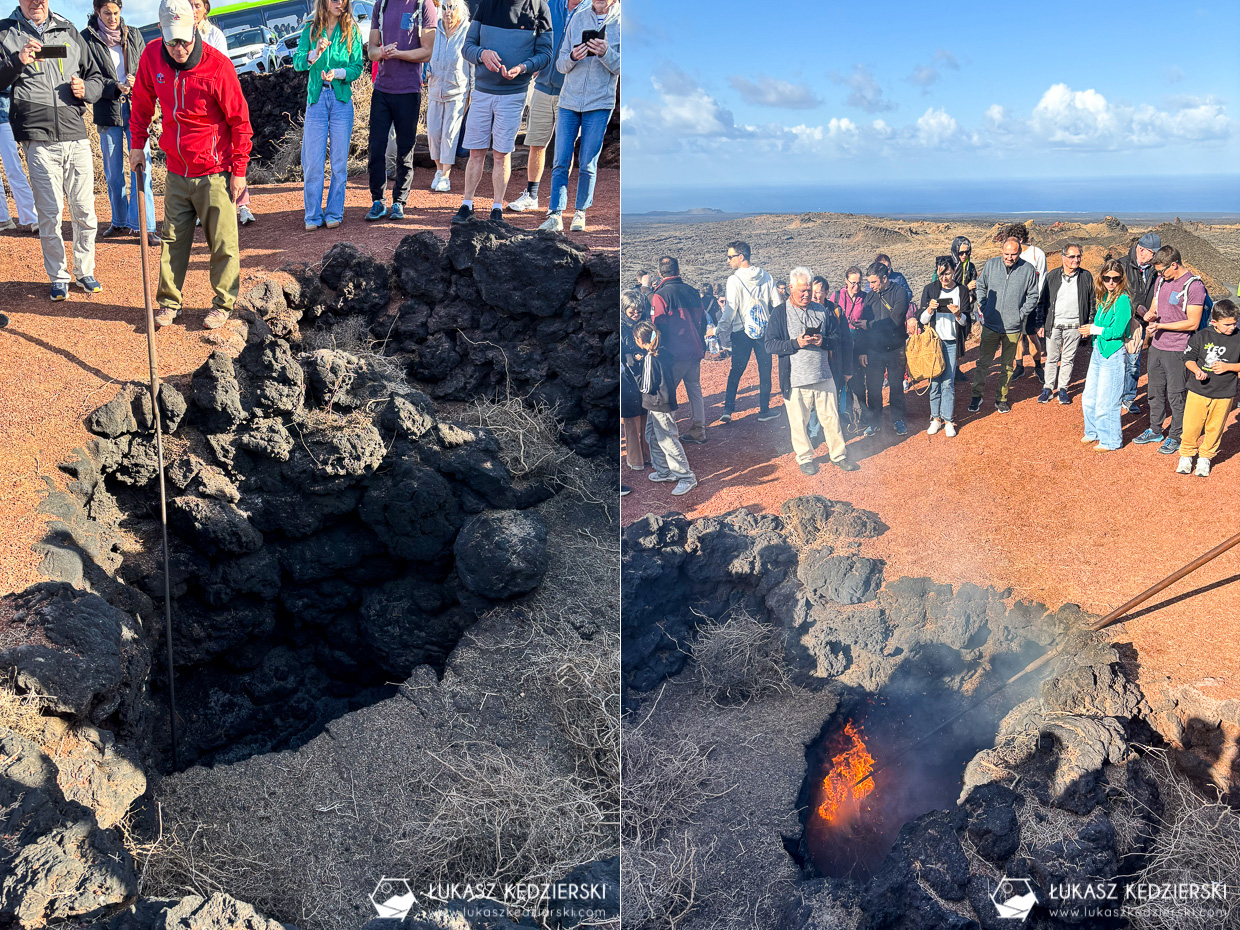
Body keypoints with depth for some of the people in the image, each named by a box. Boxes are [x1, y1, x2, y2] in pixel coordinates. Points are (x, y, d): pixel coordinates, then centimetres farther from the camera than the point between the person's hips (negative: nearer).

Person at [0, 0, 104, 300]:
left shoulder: (68, 31, 14)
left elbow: (96, 77, 19)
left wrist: (86, 90, -2)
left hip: (76, 136, 2)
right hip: (38, 139, -2)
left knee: (85, 211, 4)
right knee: (49, 213, 0)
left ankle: (85, 271, 20)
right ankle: (58, 277, 12)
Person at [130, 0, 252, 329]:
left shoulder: (217, 66, -16)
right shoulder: (152, 56, -3)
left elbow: (240, 122, -9)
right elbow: (142, 104, 14)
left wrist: (239, 170, -8)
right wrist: (137, 143, 12)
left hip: (214, 172, -4)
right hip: (176, 171, 4)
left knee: (223, 243, 2)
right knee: (172, 239, 11)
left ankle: (223, 304, 16)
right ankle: (168, 301, 22)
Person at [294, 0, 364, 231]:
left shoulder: (352, 31, 5)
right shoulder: (310, 30, 6)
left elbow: (358, 67, 1)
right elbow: (297, 63, -2)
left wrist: (337, 73, -17)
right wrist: (315, 53, -21)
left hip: (342, 99, 0)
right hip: (316, 98, 0)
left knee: (339, 160, 2)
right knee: (313, 160, -1)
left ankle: (334, 213, 11)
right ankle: (313, 215, 6)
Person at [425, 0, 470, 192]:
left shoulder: (468, 32, -6)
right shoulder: (435, 31, 5)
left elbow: (474, 64, -3)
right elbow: (427, 56, 15)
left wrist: (472, 92, -5)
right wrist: (427, 85, 7)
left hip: (457, 92, -4)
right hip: (435, 90, 4)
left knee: (449, 134, -4)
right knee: (433, 132, 4)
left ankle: (445, 176, 5)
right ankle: (439, 170, 23)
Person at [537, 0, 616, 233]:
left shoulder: (620, 23, 0)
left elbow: (620, 68, -4)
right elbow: (561, 64, 7)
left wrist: (605, 53, -21)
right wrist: (572, 57, -15)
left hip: (599, 103, -2)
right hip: (569, 101, 2)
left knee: (587, 165, 0)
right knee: (561, 162, -2)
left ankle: (581, 212, 15)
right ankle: (555, 214, 1)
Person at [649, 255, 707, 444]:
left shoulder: (660, 295, -11)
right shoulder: (691, 292, 8)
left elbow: (658, 326, -12)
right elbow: (702, 320, 15)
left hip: (675, 353, -6)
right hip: (695, 351, 6)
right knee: (694, 389, 14)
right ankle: (698, 430, 19)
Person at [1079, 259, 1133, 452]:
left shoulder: (1122, 300, -16)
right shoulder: (1104, 297, 9)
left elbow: (1117, 331, -20)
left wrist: (1094, 329, -10)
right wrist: (1089, 329, -3)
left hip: (1113, 354, -8)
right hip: (1098, 351, 8)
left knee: (1106, 401, -1)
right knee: (1089, 397, 16)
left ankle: (1110, 440, 13)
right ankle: (1094, 432, 35)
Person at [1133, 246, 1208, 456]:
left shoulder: (1194, 286, -15)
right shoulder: (1161, 281, 8)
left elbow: (1193, 323, -17)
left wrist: (1160, 325, -18)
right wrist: (1150, 315, -5)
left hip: (1177, 351, -7)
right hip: (1156, 347, 7)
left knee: (1176, 395, 3)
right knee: (1154, 391, 16)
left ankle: (1175, 437, 15)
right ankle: (1155, 431, 31)